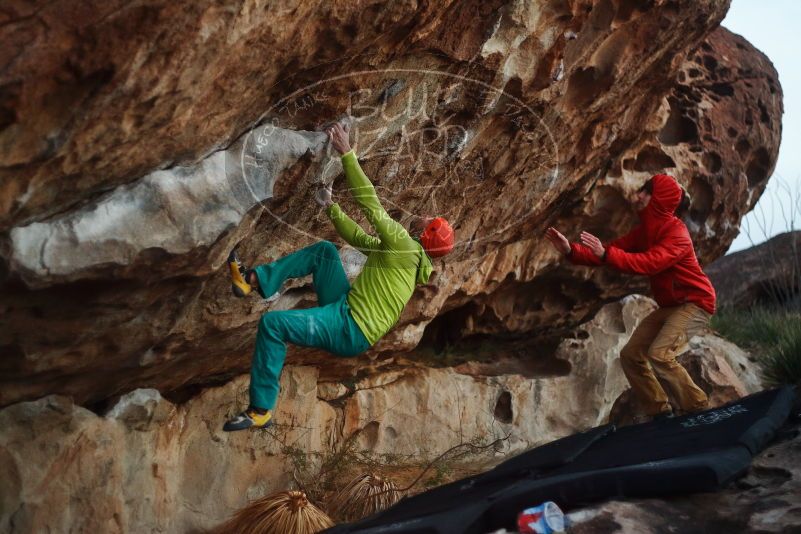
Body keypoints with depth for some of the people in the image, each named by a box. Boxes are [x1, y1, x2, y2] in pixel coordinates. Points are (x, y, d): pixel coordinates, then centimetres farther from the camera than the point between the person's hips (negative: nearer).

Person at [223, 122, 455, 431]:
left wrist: (346, 153, -16)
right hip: (346, 307, 9)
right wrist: (331, 207, 18)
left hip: (349, 331, -9)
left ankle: (261, 410, -14)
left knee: (272, 323, -23)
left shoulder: (406, 247, -13)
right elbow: (356, 237, 26)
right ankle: (254, 281, 9)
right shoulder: (402, 250, 15)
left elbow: (370, 204, -18)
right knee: (325, 249, 13)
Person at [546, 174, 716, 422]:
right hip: (669, 306, 9)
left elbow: (648, 263, -37)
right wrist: (572, 250, -14)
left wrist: (605, 254, -43)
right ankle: (659, 412, 15)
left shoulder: (676, 233, -22)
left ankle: (698, 411, -7)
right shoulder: (644, 231, 5)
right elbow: (612, 251, -1)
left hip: (695, 303, -9)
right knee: (630, 354, 3)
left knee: (659, 354, -25)